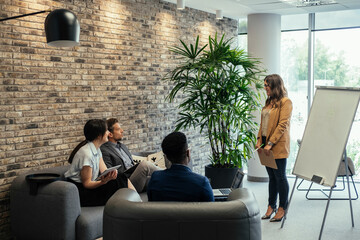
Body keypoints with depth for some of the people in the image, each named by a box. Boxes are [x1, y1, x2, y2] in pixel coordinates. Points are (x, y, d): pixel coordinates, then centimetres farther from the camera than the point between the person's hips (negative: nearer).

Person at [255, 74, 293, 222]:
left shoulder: (285, 102, -9)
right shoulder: (268, 102, 16)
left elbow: (282, 125, -15)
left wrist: (270, 143, -19)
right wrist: (259, 140, 6)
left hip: (278, 145, -7)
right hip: (266, 144, 7)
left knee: (280, 177, 1)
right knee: (272, 177, 13)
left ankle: (282, 208, 12)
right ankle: (271, 206, 22)